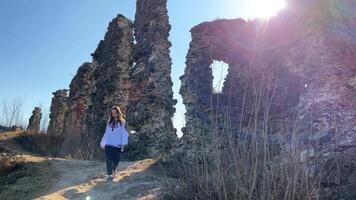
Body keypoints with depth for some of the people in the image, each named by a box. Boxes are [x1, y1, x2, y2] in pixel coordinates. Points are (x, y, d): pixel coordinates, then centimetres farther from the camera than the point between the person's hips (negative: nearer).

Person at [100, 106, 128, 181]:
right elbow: (106, 133, 20)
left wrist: (124, 143, -16)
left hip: (117, 145, -3)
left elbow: (124, 133, -5)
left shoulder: (122, 122, 2)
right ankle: (109, 175, -4)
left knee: (116, 160, 4)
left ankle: (113, 172, 30)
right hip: (108, 144, 3)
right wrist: (102, 143, 17)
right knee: (109, 160, -8)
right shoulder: (109, 122, 17)